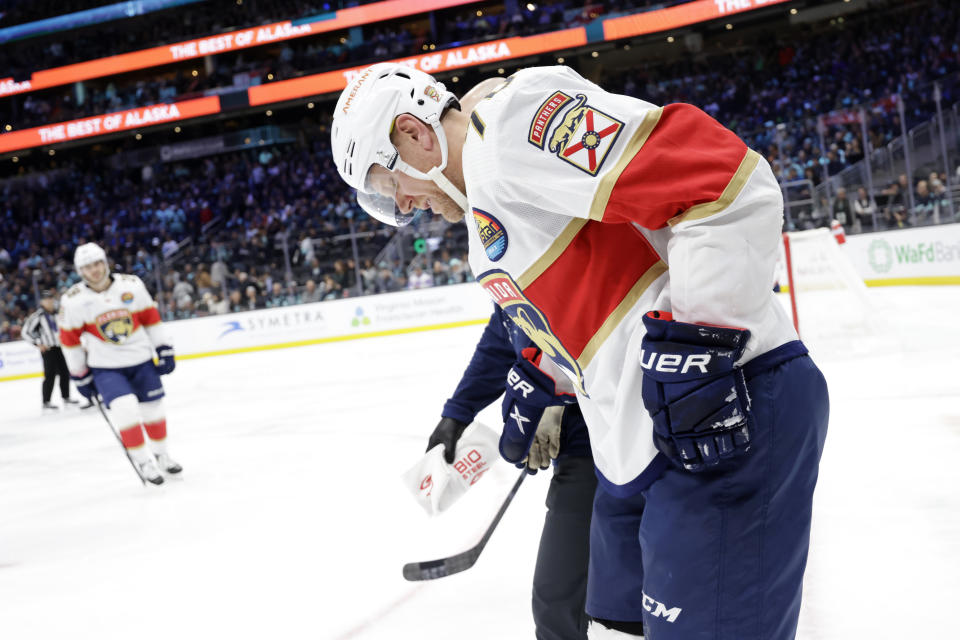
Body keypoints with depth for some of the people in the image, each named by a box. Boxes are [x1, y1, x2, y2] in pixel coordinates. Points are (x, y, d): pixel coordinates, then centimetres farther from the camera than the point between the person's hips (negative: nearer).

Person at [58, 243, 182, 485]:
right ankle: (143, 461, -5)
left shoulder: (131, 285, -7)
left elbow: (150, 317, 3)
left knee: (153, 408, 11)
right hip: (105, 367, -2)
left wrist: (164, 351, 2)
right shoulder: (73, 300, -10)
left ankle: (161, 454, 35)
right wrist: (80, 375, 3)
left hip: (141, 359, 2)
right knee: (125, 409, -21)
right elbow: (70, 339, 0)